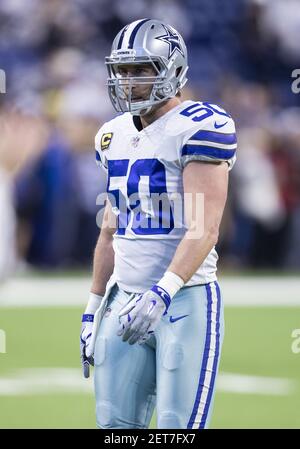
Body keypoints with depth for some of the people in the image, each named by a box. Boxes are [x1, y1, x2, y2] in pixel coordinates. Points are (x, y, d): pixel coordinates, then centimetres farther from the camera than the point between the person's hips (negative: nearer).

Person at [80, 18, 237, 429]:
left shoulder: (199, 128, -11)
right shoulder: (114, 136, 13)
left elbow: (205, 227, -19)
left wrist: (162, 294, -30)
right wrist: (94, 308, 20)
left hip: (185, 299, -7)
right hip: (127, 299, 7)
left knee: (178, 429, -8)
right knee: (117, 426, 4)